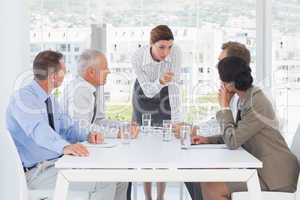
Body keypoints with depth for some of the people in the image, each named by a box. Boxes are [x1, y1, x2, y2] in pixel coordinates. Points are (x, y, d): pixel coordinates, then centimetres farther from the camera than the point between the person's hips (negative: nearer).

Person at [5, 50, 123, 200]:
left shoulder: (50, 99, 11)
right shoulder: (23, 98, -17)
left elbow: (67, 127, 15)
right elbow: (39, 129, -34)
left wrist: (87, 135, -6)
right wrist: (65, 146, -51)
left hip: (56, 163, 8)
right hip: (36, 172, -8)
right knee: (101, 182, -20)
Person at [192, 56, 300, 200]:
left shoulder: (257, 104, -21)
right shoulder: (245, 99, 7)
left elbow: (233, 142, -21)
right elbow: (237, 136, 16)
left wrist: (224, 106, -13)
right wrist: (208, 140, 6)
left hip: (274, 175, -9)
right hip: (259, 166, 9)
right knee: (206, 180, 3)